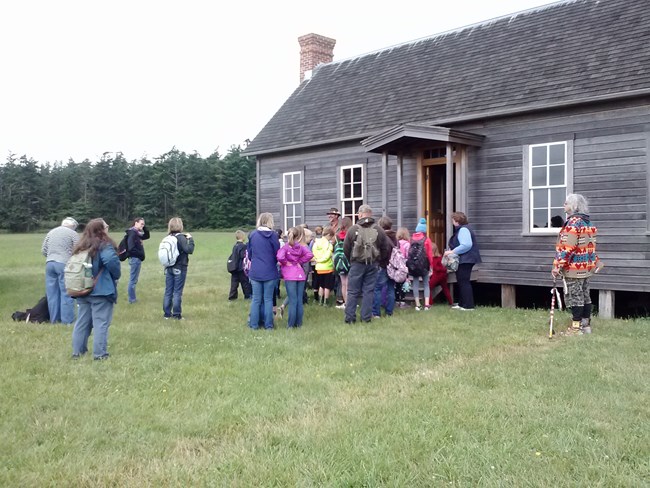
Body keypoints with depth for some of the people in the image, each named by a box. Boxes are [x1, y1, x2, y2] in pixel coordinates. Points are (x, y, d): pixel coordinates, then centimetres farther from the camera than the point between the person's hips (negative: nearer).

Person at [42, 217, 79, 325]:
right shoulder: (73, 234, -1)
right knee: (66, 293, 0)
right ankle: (67, 320, 1)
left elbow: (43, 250, 14)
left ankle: (54, 319, 15)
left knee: (52, 293, 9)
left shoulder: (51, 232, 15)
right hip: (64, 264, -5)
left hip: (49, 263, 5)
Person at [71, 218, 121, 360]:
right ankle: (100, 354, -1)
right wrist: (116, 275, -11)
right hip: (101, 291, -7)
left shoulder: (81, 246, 11)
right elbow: (112, 261, -30)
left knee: (83, 322, 14)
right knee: (101, 323, -2)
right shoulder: (104, 246, -14)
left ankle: (77, 351, 19)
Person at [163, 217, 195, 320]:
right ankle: (176, 314, 2)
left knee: (168, 291, 9)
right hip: (179, 269, -6)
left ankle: (167, 313, 13)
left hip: (169, 268, 6)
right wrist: (190, 239, -9)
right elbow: (189, 250, -21)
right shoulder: (181, 237, -13)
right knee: (177, 292, -1)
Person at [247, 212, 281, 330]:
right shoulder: (273, 235, -9)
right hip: (270, 272, -2)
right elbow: (277, 254, -3)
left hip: (255, 272, 2)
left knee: (256, 299, 9)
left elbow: (249, 254, 9)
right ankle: (268, 325, 8)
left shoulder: (252, 234, 1)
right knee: (268, 299, 5)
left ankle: (254, 324, 12)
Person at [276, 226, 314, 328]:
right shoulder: (301, 247, 5)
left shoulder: (285, 247, -8)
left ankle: (291, 324, 5)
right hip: (300, 275, 4)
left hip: (290, 276, -4)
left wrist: (285, 262, -5)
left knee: (292, 300, 0)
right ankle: (298, 323, 16)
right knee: (299, 300, 10)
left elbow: (280, 257, -24)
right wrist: (300, 261, 4)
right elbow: (309, 254, -5)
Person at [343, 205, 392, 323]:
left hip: (357, 264, -1)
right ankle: (366, 317, 8)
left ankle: (350, 317, 5)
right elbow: (386, 248, 3)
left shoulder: (353, 229, -6)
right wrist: (379, 260, 17)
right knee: (369, 290, 8)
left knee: (353, 291, 5)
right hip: (373, 264, 1)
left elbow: (346, 248, 0)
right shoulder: (378, 230, -1)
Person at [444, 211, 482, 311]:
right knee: (461, 282, 16)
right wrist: (450, 251, 8)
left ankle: (468, 306, -6)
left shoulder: (463, 230, -16)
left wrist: (452, 252, -23)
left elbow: (466, 245, -28)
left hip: (465, 260, -11)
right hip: (462, 260, 11)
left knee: (464, 282, -9)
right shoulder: (460, 229, 17)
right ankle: (462, 304, 23)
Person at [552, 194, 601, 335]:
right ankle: (586, 325, 19)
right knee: (585, 296, 13)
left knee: (574, 297, -3)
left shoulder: (573, 222, -16)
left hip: (574, 267, -9)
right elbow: (591, 244, 18)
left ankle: (576, 327, 0)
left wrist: (558, 266, -21)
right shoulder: (588, 222, 13)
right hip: (587, 267, 9)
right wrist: (596, 261, 24)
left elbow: (567, 247, -21)